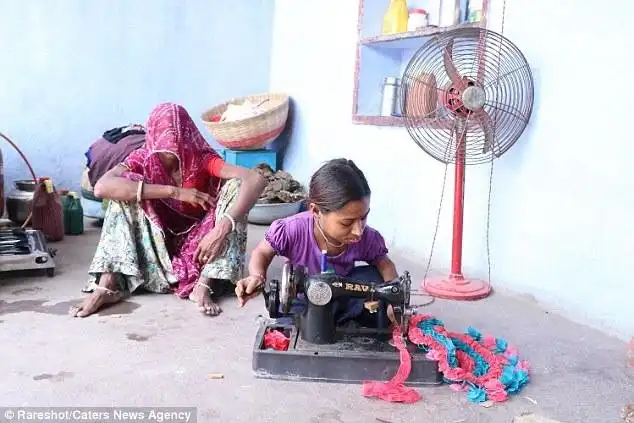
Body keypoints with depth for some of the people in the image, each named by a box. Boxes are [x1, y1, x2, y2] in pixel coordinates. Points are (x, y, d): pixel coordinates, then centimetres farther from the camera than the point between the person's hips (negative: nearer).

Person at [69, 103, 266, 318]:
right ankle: (108, 283, -25)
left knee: (235, 185, -21)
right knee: (125, 189, -20)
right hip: (154, 249, 1)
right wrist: (174, 191, -35)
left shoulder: (202, 160, -15)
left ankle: (203, 285, -28)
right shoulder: (142, 159, -12)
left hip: (195, 247, 0)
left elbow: (256, 180, -30)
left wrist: (222, 228, -43)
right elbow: (101, 187, -32)